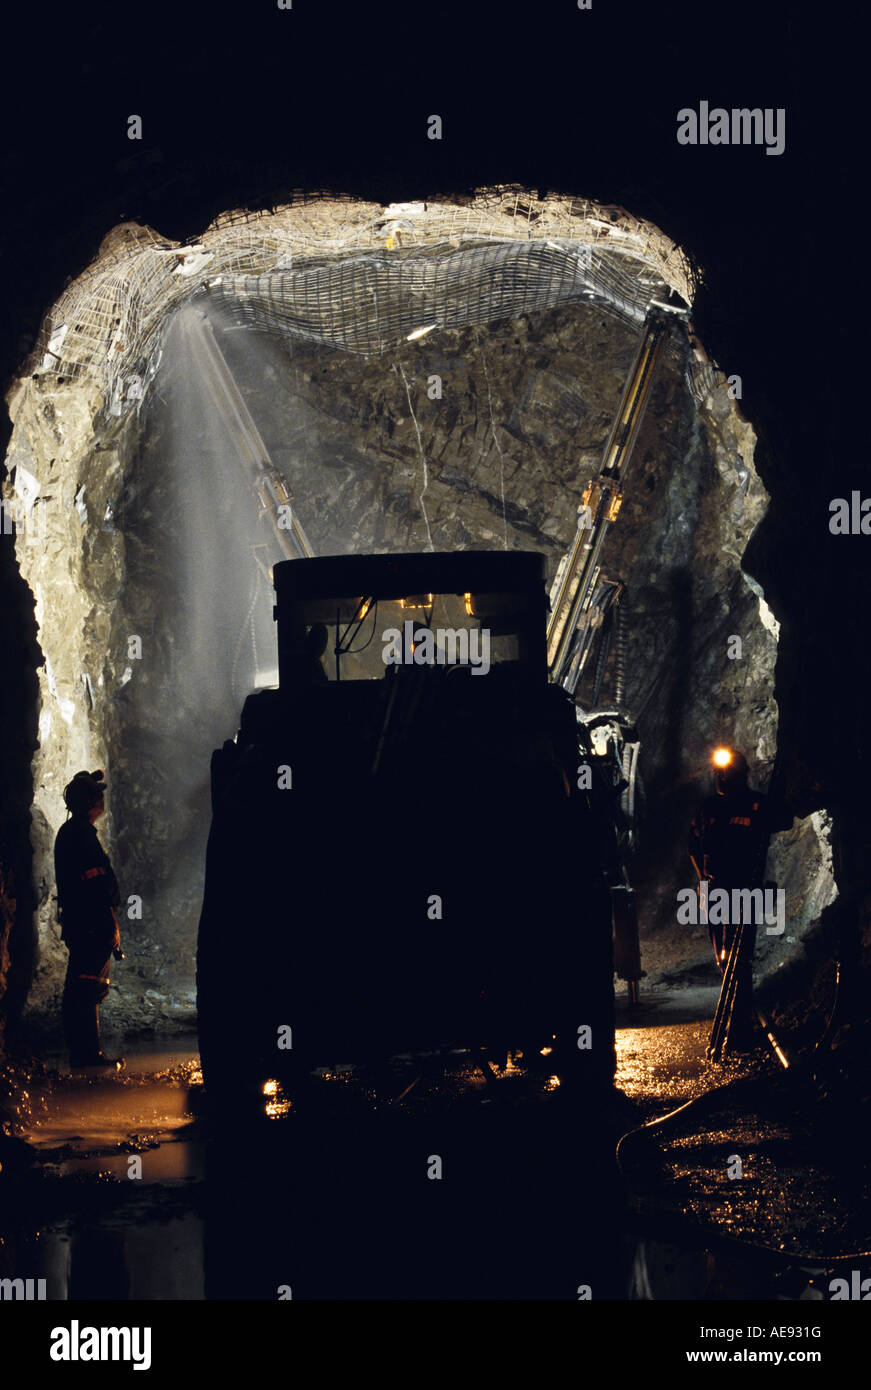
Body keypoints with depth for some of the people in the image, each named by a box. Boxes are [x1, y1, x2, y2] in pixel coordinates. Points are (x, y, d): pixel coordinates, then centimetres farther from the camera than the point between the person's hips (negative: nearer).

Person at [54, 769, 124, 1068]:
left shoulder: (68, 831, 18)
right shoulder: (84, 834, -14)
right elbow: (97, 887, -19)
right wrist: (111, 926, -18)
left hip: (76, 923, 11)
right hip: (92, 925, -11)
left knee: (79, 992, 13)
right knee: (89, 989, -8)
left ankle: (81, 1053, 18)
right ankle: (88, 1053, -6)